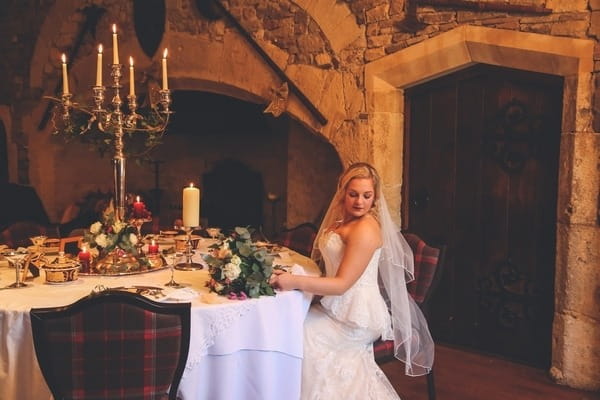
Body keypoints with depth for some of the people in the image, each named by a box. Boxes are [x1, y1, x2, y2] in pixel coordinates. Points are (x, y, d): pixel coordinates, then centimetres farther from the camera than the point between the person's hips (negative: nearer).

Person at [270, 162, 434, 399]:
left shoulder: (366, 229, -19)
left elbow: (342, 284, -23)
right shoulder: (345, 220, 11)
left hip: (358, 316, -9)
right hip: (344, 308, 9)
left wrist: (294, 282, -31)